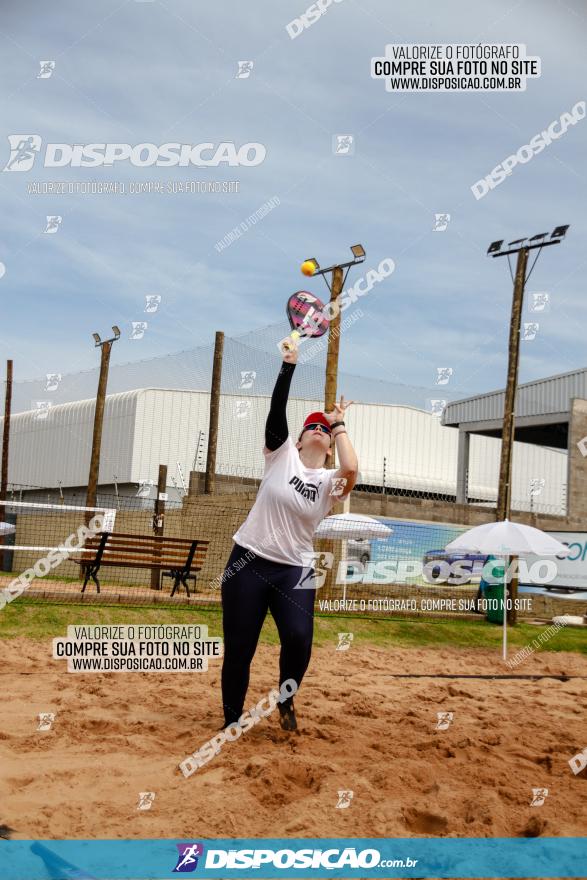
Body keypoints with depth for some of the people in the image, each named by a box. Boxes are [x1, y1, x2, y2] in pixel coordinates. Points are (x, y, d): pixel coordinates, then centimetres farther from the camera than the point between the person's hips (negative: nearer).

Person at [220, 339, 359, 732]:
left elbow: (352, 469, -22)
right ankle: (232, 722, 22)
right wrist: (289, 365, -16)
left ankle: (285, 699, 11)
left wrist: (339, 423, -9)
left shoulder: (330, 482, 2)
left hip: (294, 570, 1)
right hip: (249, 563, 0)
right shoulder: (283, 456, 2)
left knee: (299, 639, -20)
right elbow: (277, 408, -10)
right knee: (238, 650, 1)